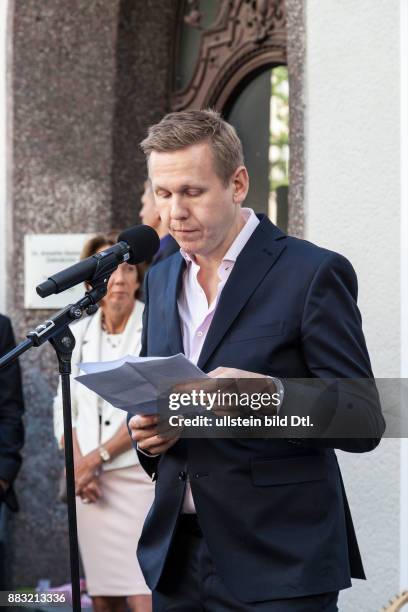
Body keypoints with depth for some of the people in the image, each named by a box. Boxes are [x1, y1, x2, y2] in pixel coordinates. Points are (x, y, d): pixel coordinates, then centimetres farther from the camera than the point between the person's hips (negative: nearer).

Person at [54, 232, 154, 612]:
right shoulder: (78, 334, 13)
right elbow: (65, 409, 12)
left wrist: (97, 457, -9)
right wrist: (79, 467, -4)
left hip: (141, 476, -5)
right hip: (91, 483, 5)